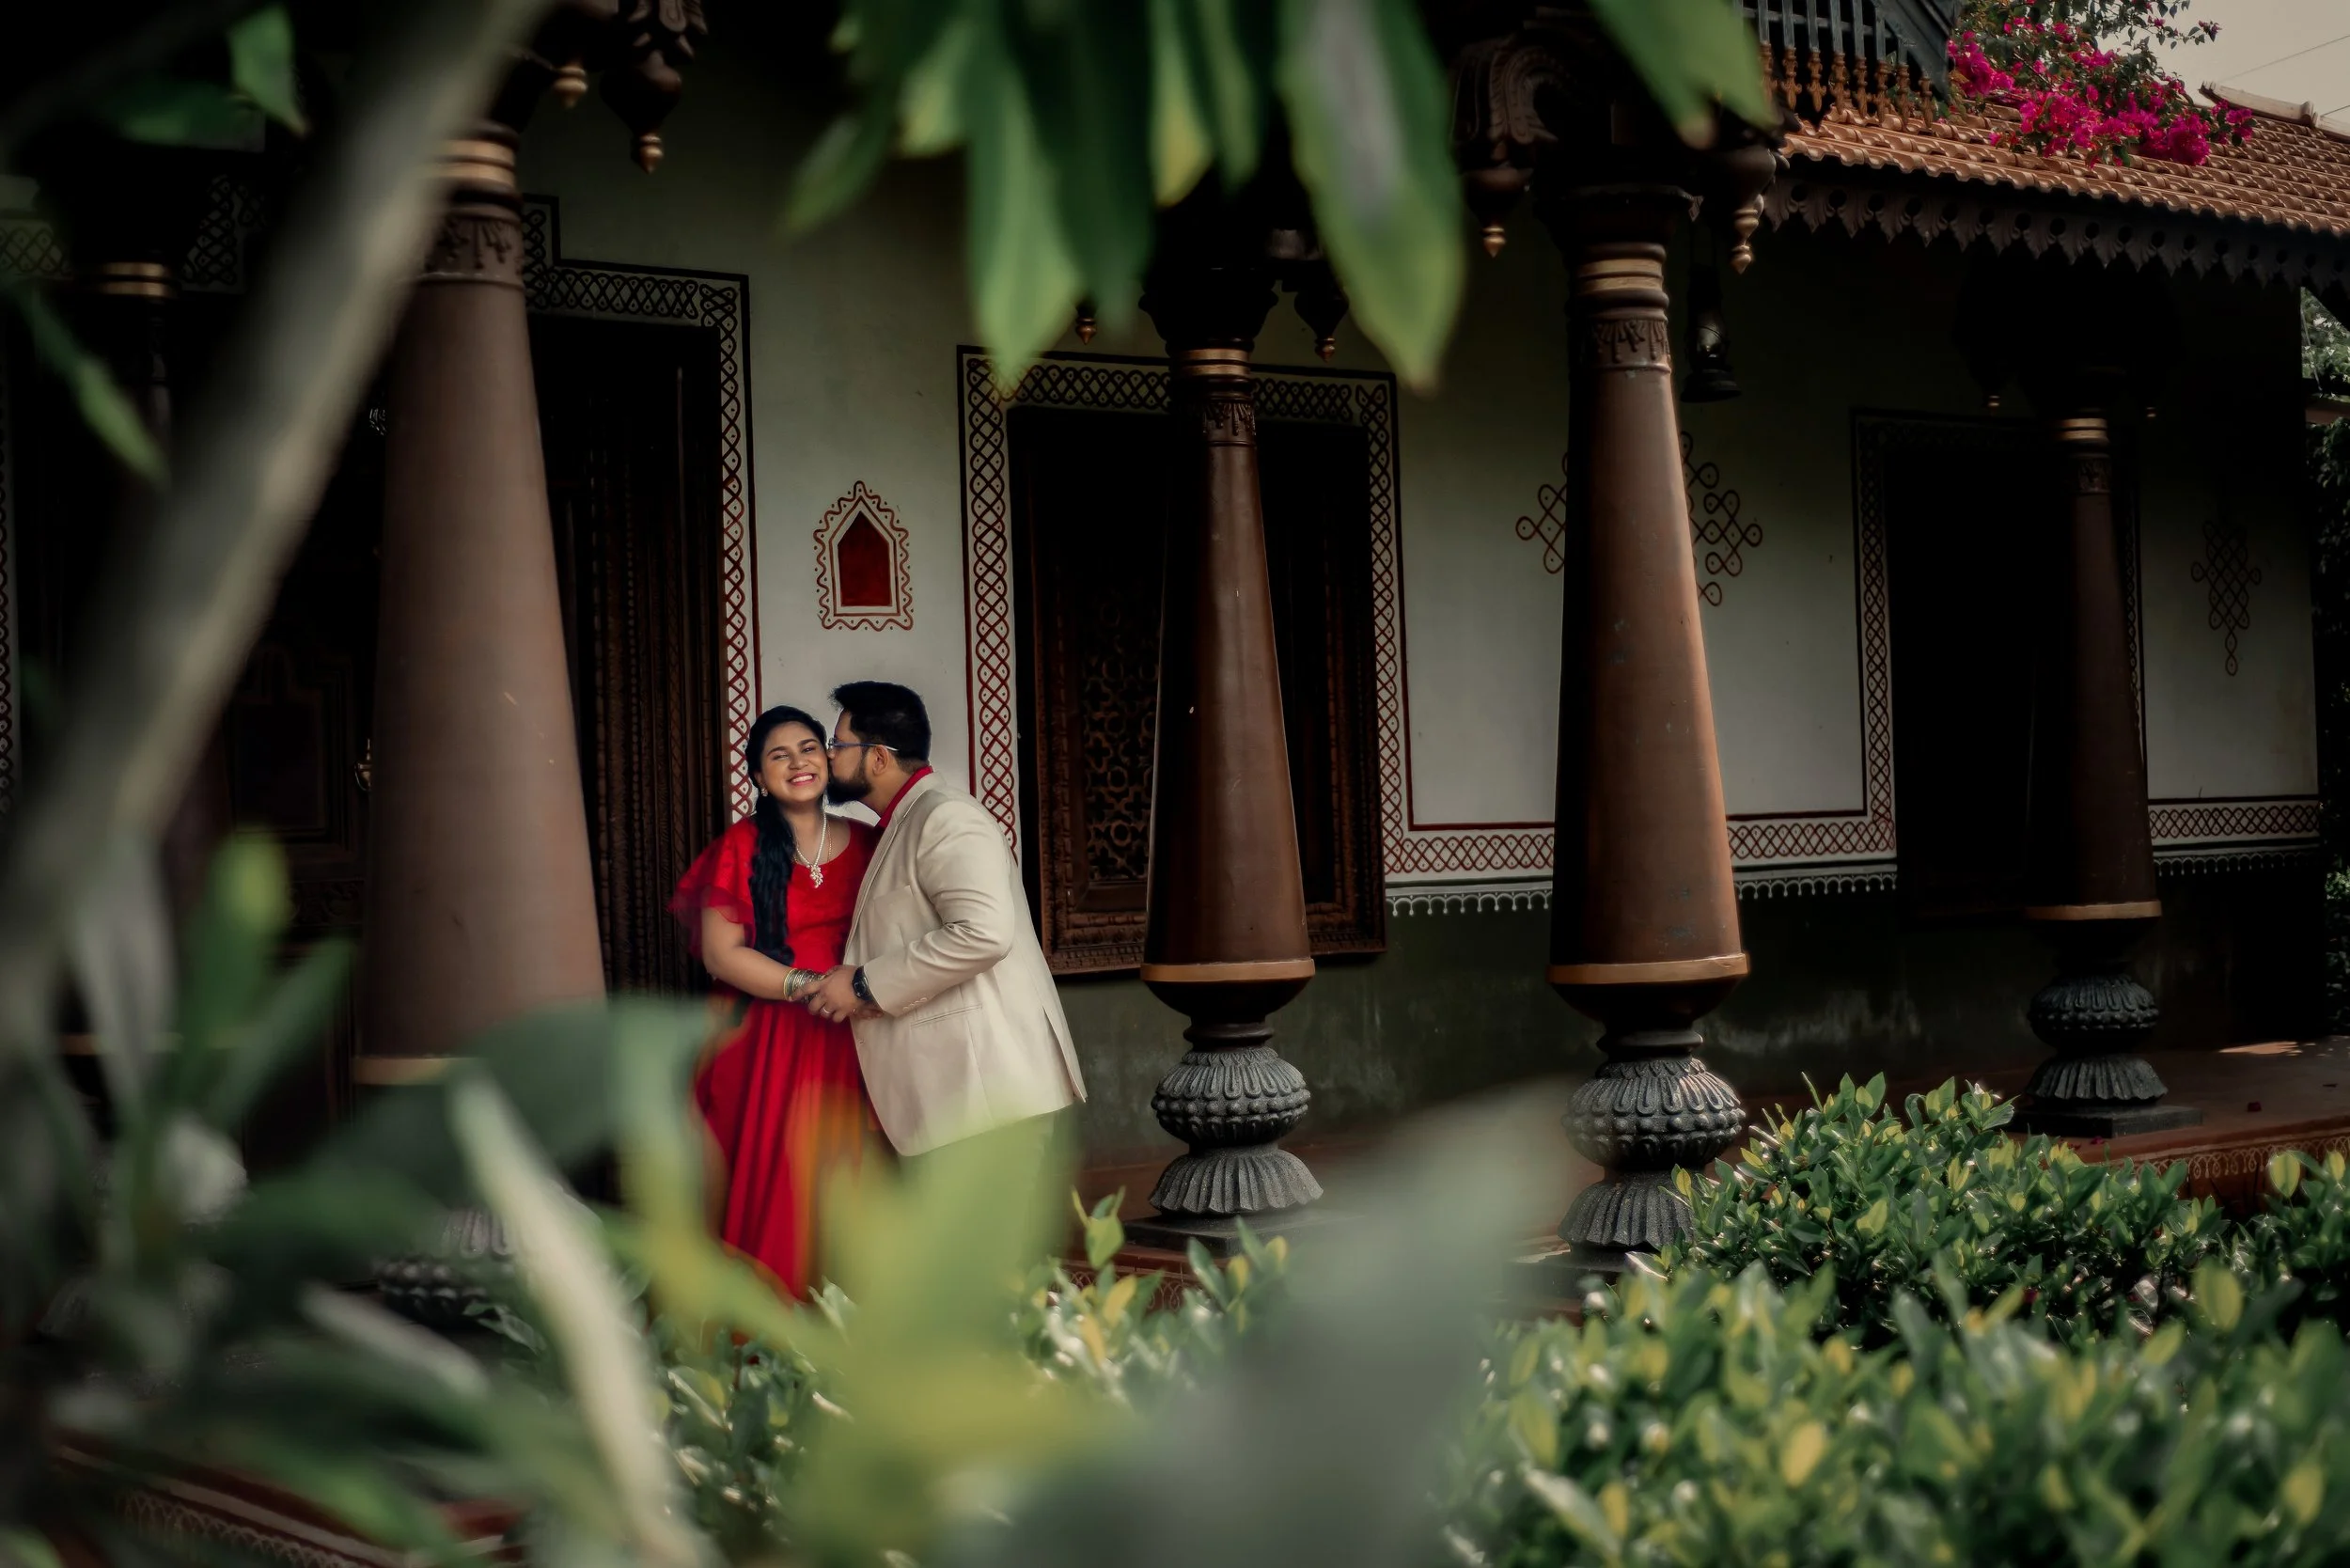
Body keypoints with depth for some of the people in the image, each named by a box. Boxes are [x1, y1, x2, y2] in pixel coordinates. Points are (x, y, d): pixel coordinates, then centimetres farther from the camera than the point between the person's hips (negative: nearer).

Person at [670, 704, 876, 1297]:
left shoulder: (864, 843, 10)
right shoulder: (741, 847, 1)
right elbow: (720, 953, -6)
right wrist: (806, 986, -16)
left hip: (853, 1047, 3)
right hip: (769, 1045, -3)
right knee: (778, 1188, -4)